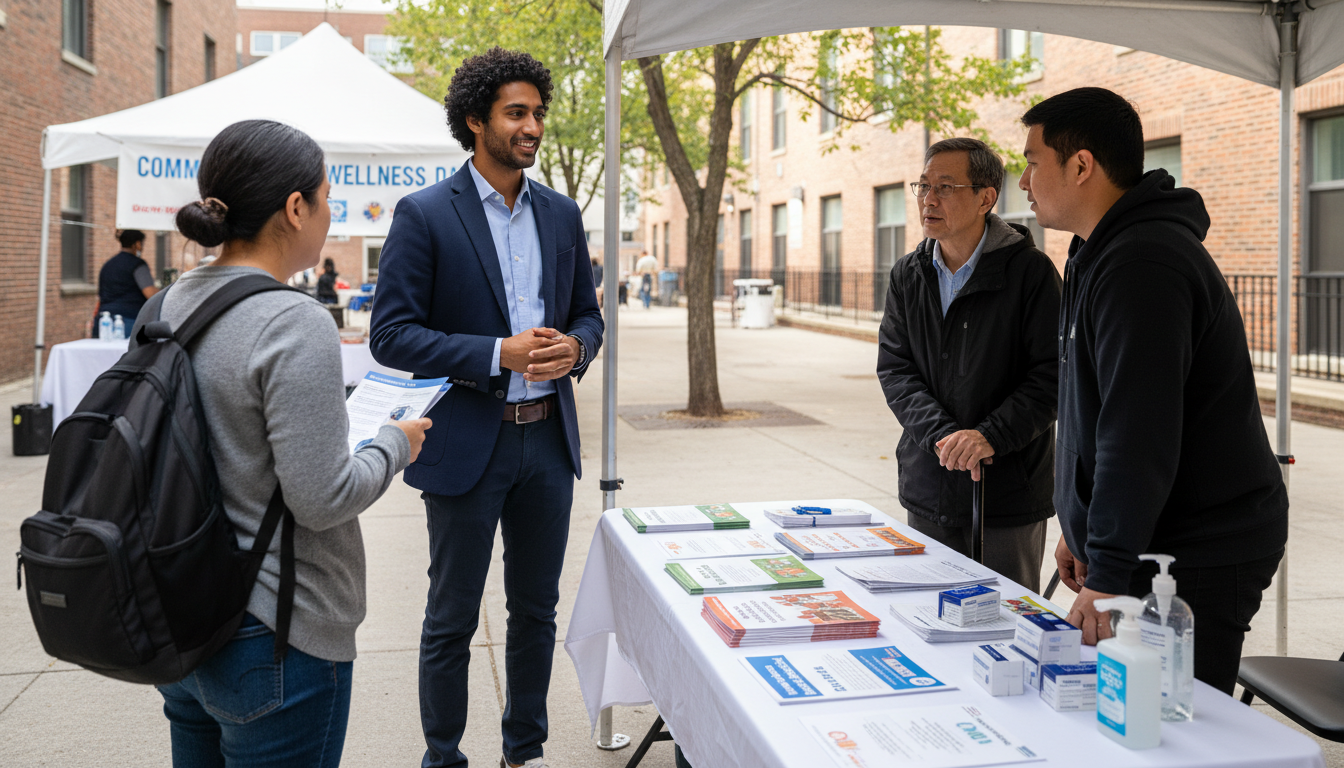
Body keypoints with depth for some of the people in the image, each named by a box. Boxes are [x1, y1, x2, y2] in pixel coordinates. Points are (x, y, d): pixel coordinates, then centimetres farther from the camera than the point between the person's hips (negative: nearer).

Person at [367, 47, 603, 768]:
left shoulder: (562, 214, 8)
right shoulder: (424, 215, -8)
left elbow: (587, 312, 15)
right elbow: (390, 335, -12)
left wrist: (573, 346, -9)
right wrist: (500, 353, -21)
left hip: (548, 439, 5)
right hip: (468, 443, -5)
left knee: (537, 610, 16)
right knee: (452, 621, 7)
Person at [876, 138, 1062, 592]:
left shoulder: (1031, 271, -7)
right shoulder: (908, 275, 7)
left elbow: (1052, 375, -11)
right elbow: (894, 368, 0)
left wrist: (989, 436, -22)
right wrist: (943, 435, -15)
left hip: (1009, 492, -4)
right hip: (928, 492, 4)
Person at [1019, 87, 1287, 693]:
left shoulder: (1142, 264, -20)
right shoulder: (1103, 254, 16)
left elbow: (1138, 434, -26)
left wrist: (1109, 574, -24)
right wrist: (1080, 528, 23)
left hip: (1196, 560, -10)